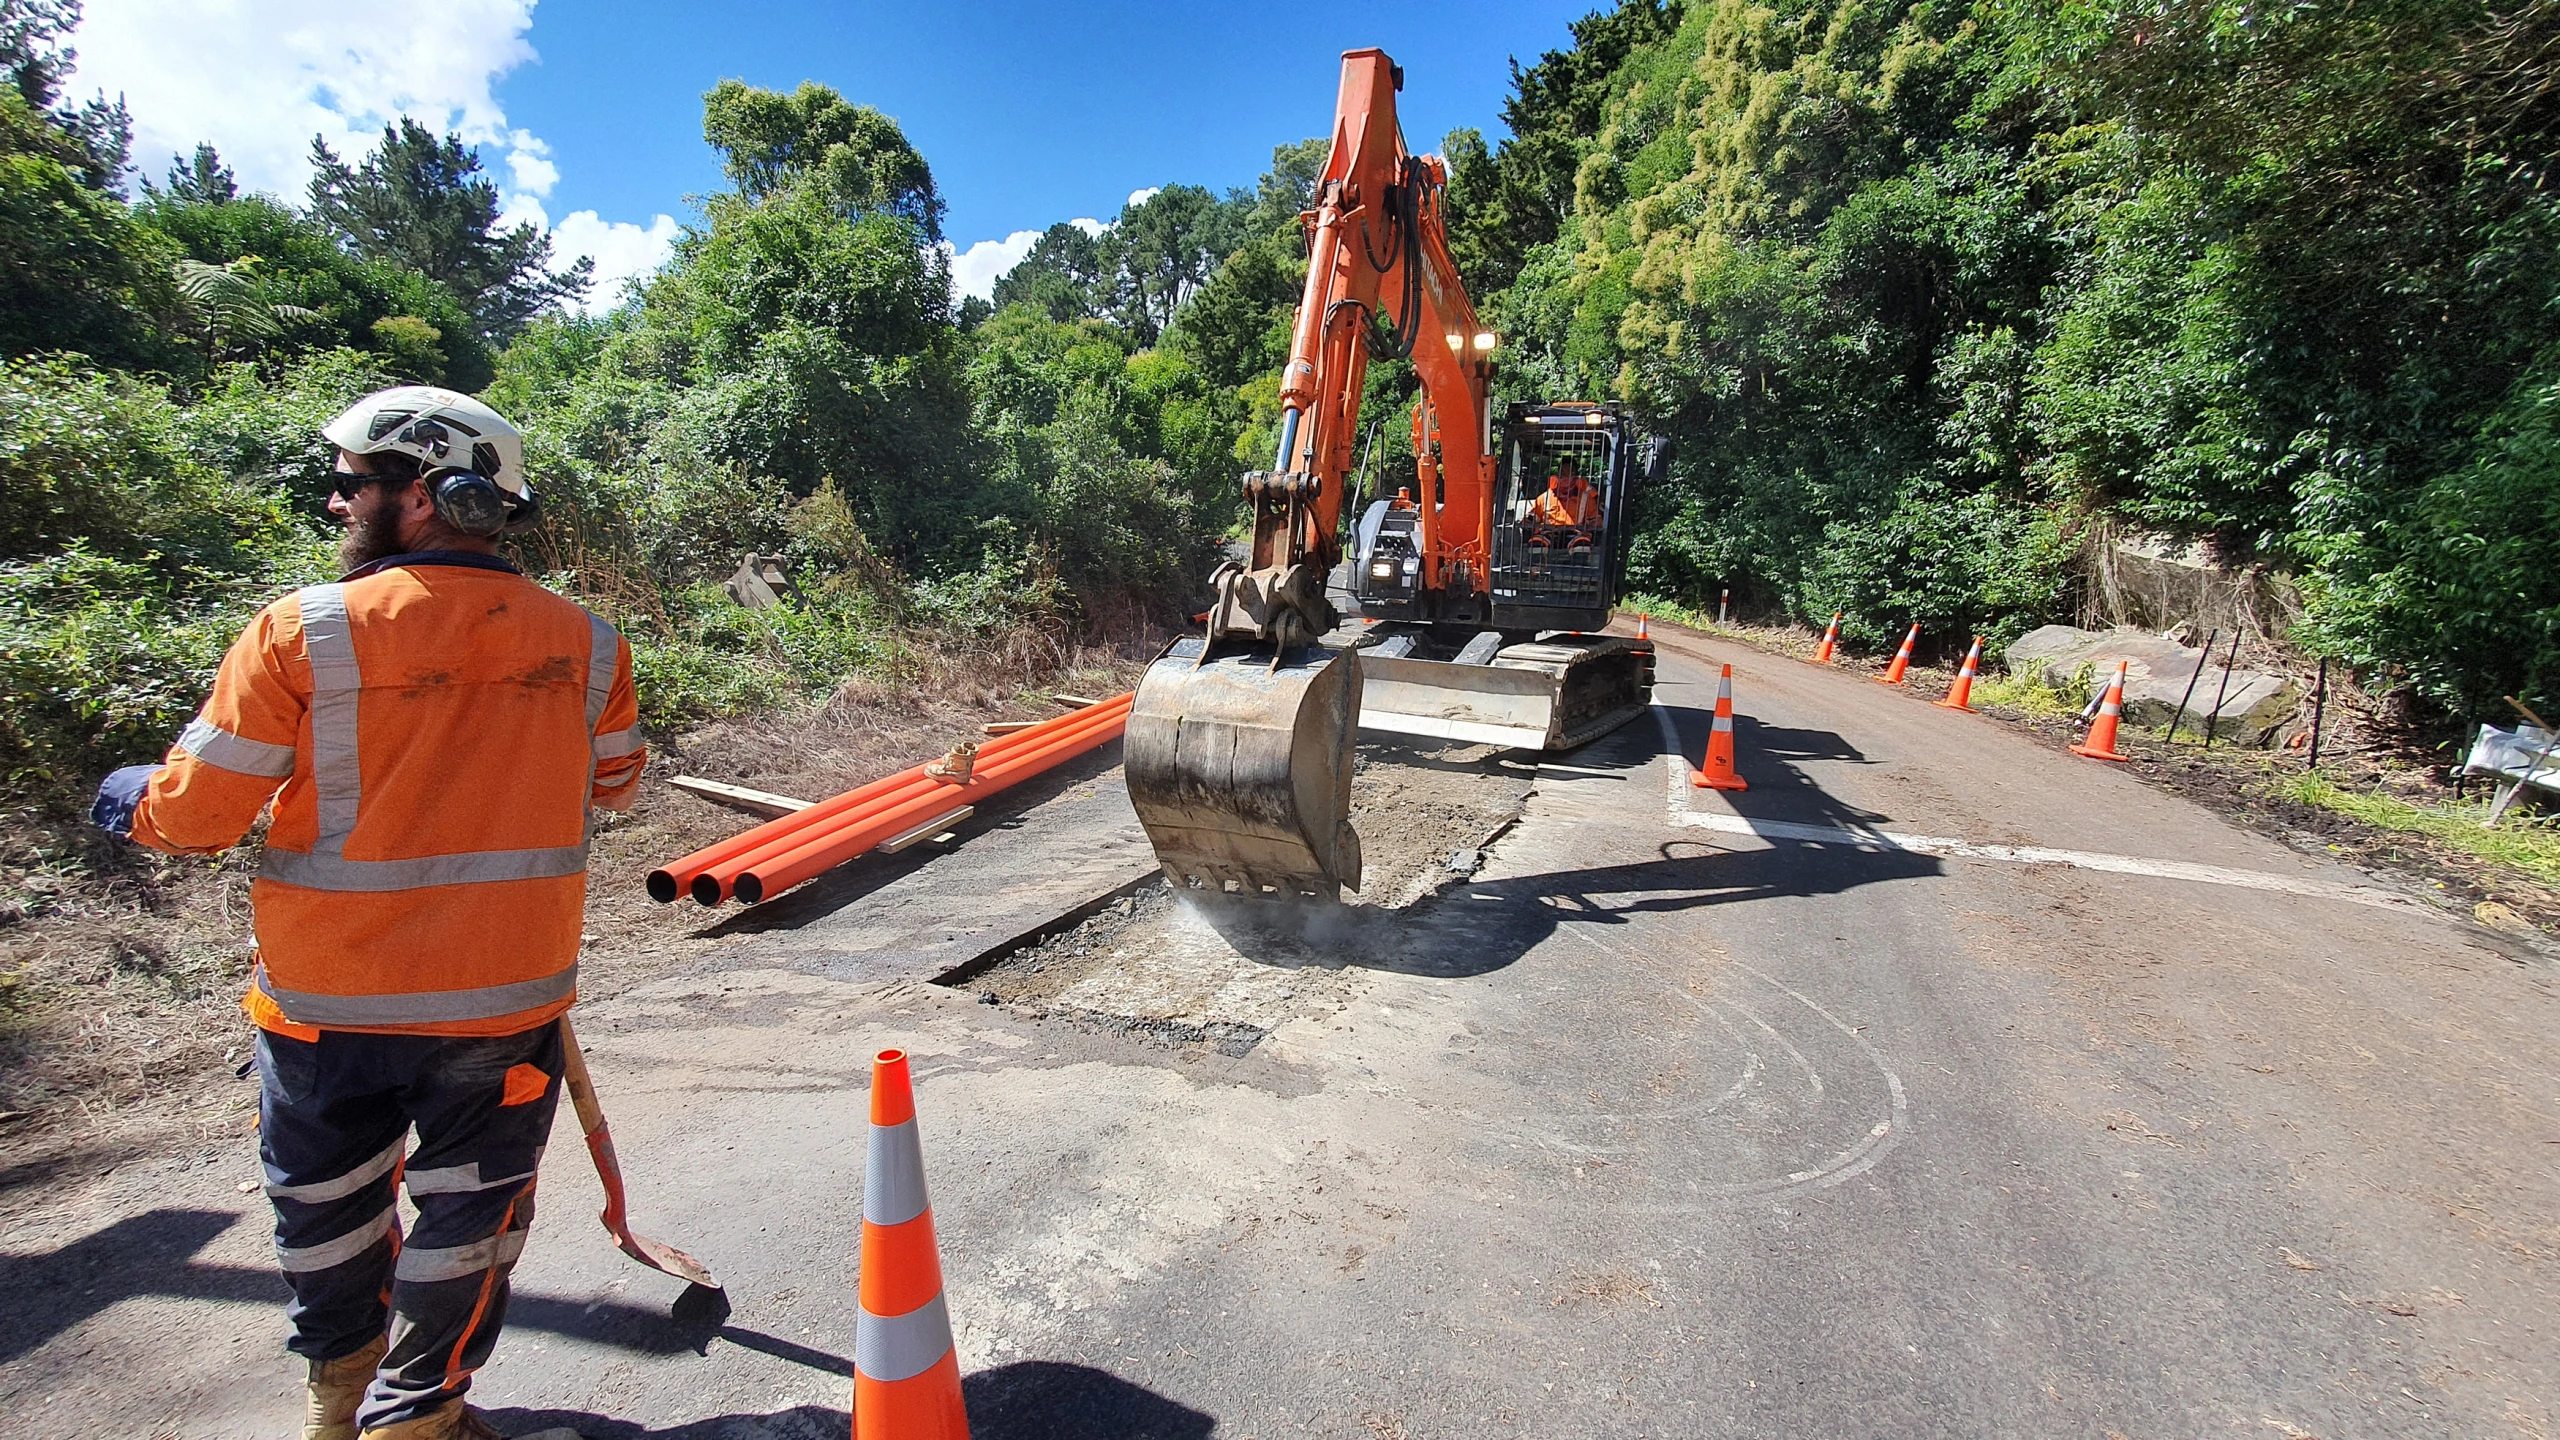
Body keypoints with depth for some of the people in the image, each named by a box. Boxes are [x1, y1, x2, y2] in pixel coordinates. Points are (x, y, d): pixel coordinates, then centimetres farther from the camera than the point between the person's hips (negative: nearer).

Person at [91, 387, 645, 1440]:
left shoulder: (301, 632, -15)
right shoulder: (585, 642, -7)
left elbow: (195, 813, -7)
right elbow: (612, 786, 7)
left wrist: (130, 800, 15)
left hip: (330, 999, 0)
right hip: (510, 997, 1)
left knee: (325, 1202, 24)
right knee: (470, 1208, 19)